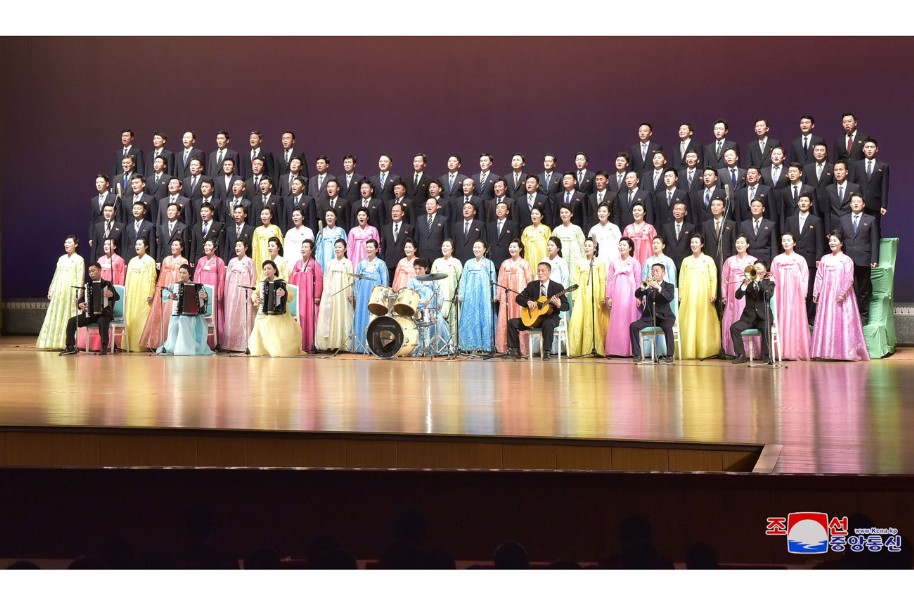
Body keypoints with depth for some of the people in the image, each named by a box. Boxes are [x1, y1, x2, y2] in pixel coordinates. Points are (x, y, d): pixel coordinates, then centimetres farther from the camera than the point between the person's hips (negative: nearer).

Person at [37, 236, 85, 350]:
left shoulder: (79, 259, -1)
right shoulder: (61, 259, 16)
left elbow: (80, 278, -7)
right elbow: (56, 276, 19)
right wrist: (51, 291, 14)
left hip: (71, 292, -6)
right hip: (59, 292, 6)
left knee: (70, 318, -8)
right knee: (56, 317, 3)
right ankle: (57, 342, 6)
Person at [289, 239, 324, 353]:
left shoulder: (314, 264, -3)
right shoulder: (297, 264, 13)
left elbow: (319, 280, -7)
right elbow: (292, 280, 15)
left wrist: (317, 296, -11)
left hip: (309, 297, -5)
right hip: (297, 296, 5)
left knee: (309, 319, -6)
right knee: (298, 319, 3)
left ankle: (309, 345, -4)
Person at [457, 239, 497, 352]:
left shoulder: (489, 263, 7)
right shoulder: (468, 263, 13)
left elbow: (493, 280, 3)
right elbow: (463, 279, 12)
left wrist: (494, 295, -6)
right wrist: (460, 294, 4)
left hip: (484, 295, -2)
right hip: (470, 296, 2)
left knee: (484, 318, -5)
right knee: (469, 319, 0)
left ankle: (484, 345, -2)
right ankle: (470, 345, 3)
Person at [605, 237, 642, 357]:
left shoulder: (634, 262, 4)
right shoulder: (614, 263, 13)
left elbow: (638, 280, 0)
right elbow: (609, 280, 11)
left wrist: (638, 297, -7)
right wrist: (608, 297, 5)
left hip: (630, 295, -3)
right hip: (617, 296, 3)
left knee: (629, 320, -4)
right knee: (616, 322, 0)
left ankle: (629, 349, -1)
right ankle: (616, 349, 3)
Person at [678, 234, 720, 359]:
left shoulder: (708, 260, 7)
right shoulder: (686, 261, 14)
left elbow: (713, 278, 3)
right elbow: (681, 278, 11)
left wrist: (713, 294, -6)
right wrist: (680, 295, 2)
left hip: (703, 296, -2)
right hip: (688, 296, 2)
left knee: (703, 322, -3)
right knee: (688, 323, -2)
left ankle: (703, 351, 1)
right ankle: (689, 352, 0)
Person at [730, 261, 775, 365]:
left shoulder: (769, 283, 6)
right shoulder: (748, 282, 10)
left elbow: (769, 294, -17)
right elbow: (738, 296, -4)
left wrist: (759, 281, -19)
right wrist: (745, 284, -19)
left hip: (763, 317, -2)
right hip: (748, 317, 2)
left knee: (766, 328, -34)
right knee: (734, 327, -22)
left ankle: (767, 356, -22)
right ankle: (741, 355, -15)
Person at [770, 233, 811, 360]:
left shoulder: (800, 259, 5)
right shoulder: (777, 259, 10)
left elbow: (805, 278, 3)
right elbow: (773, 278, 9)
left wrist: (803, 294, -5)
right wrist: (773, 293, -1)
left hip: (796, 295, -2)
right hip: (781, 295, 2)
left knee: (796, 320, -3)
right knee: (781, 321, -2)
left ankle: (797, 351, -1)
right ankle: (783, 351, 0)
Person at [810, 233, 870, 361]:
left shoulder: (846, 260, -1)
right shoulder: (824, 259, 11)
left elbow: (849, 279, -8)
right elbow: (819, 277, 11)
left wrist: (843, 293, -18)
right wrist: (816, 292, 5)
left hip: (841, 296, -4)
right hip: (826, 296, 4)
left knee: (843, 323, -6)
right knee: (826, 322, 3)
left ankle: (846, 352, -3)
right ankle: (827, 351, 6)